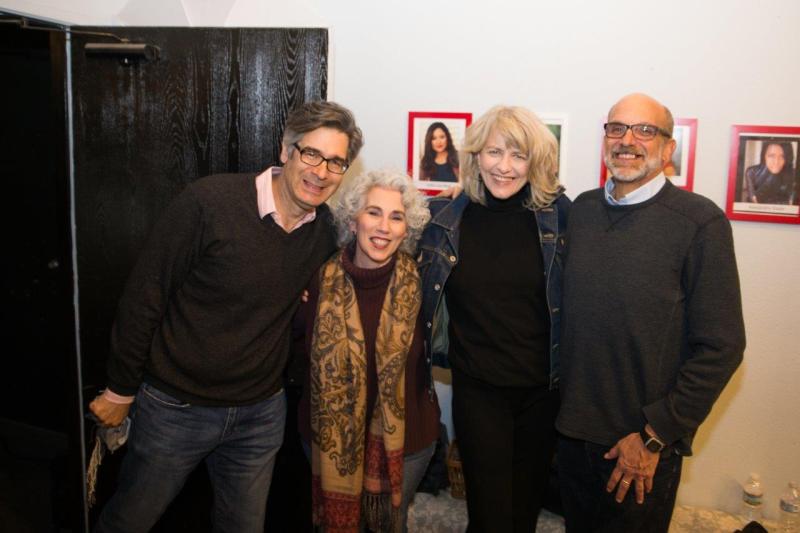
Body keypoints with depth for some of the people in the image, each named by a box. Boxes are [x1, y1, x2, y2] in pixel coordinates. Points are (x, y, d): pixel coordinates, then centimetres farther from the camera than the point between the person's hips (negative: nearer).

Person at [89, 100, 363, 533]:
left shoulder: (328, 230, -6)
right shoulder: (209, 202, -20)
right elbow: (143, 298, -13)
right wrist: (120, 391, -6)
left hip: (260, 415, 4)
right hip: (175, 406, -3)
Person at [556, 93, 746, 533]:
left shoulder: (700, 221, -12)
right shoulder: (582, 210, 2)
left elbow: (720, 347, -13)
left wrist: (655, 436, -13)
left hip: (646, 445, -4)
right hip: (574, 430, 4)